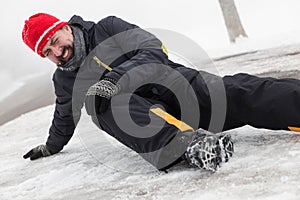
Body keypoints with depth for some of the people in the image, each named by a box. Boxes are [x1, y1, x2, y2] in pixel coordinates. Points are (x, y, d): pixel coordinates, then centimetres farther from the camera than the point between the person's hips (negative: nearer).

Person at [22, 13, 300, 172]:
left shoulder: (107, 29, 3)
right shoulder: (64, 81, 17)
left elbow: (155, 51, -10)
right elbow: (65, 118, 37)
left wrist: (114, 79, -24)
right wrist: (50, 147, 51)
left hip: (181, 87, -2)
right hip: (141, 113, 2)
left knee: (243, 94, -28)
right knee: (102, 102, -33)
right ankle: (188, 143, -58)